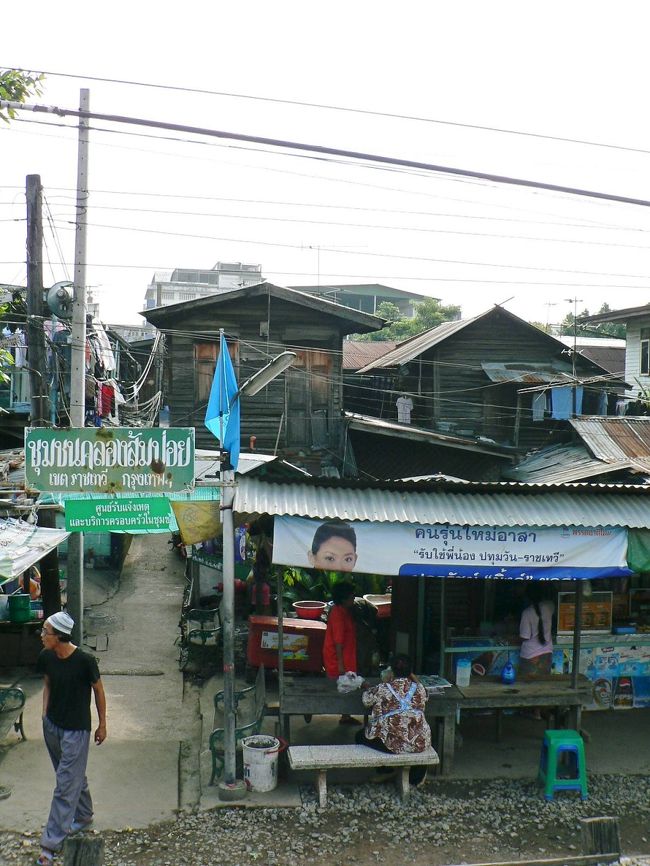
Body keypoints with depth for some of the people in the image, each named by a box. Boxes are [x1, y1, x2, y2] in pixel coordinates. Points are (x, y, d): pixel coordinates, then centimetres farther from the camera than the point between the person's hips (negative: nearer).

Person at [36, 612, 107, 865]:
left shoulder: (84, 661, -24)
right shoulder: (46, 657, -7)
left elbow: (98, 691, -10)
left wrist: (102, 724, -3)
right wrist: (45, 715, 7)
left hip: (76, 730, -6)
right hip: (52, 725, 6)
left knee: (65, 785, -1)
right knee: (74, 776, 23)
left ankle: (51, 844, 5)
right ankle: (84, 816, 43)